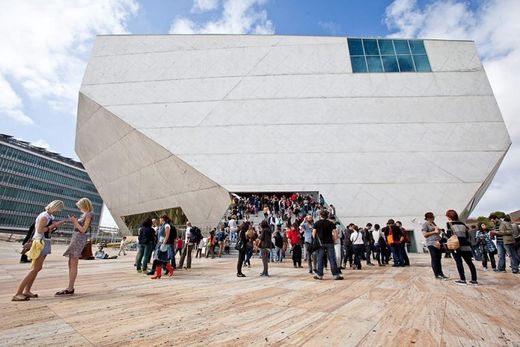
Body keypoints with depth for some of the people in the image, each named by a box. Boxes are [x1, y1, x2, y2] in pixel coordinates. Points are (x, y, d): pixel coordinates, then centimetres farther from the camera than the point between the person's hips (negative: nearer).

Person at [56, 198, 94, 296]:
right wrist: (75, 220, 10)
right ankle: (70, 288, 18)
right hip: (76, 237, 10)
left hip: (79, 238, -10)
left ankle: (70, 289, 0)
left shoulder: (89, 215, -12)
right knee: (71, 264, 11)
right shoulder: (84, 215, 16)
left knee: (73, 265, -6)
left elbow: (83, 230, -15)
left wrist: (75, 221, -8)